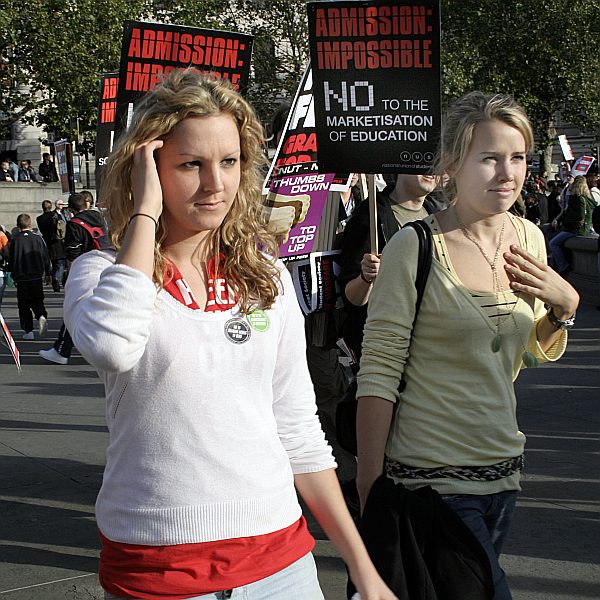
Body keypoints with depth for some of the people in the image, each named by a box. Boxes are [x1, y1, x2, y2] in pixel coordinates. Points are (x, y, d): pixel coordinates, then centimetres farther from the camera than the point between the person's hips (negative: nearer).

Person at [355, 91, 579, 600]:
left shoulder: (528, 238, 4)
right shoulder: (415, 248, -15)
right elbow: (378, 372, -13)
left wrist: (564, 305, -3)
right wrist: (370, 484, -14)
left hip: (503, 466, 6)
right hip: (432, 476, -6)